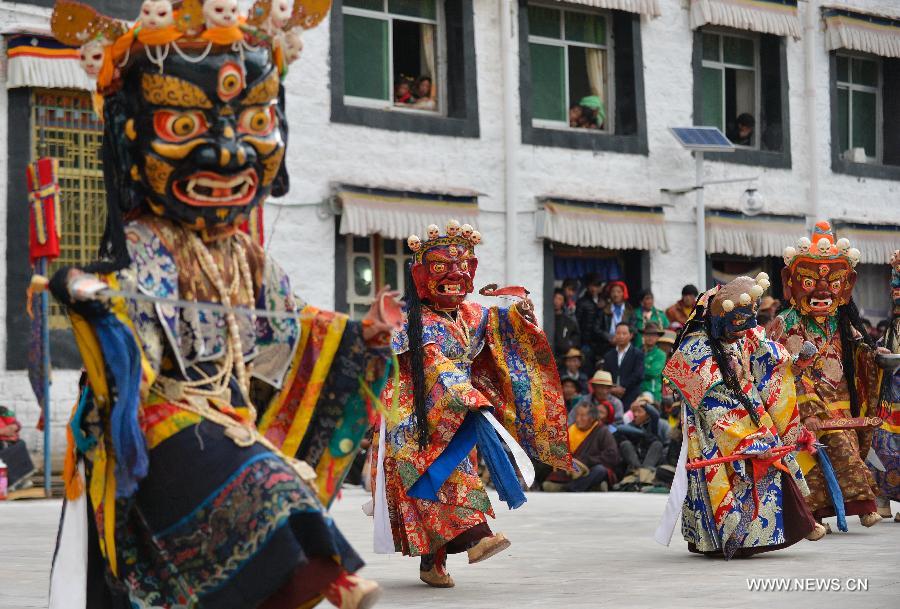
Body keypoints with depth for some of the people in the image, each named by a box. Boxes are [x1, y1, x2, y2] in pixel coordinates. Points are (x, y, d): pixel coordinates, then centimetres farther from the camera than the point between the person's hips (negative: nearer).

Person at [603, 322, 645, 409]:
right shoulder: (609, 355, 16)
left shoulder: (637, 355, 2)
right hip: (611, 398, 3)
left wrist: (623, 387, -12)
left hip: (630, 398, -3)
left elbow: (638, 376, -8)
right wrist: (611, 389, -7)